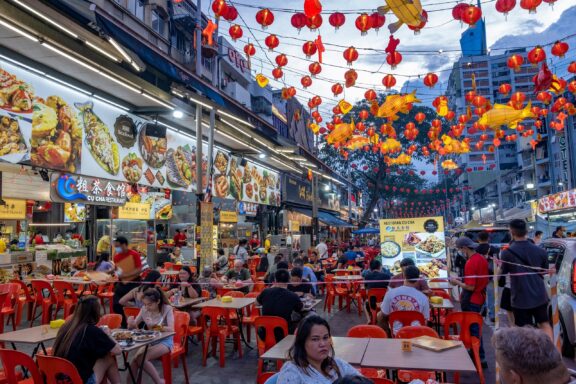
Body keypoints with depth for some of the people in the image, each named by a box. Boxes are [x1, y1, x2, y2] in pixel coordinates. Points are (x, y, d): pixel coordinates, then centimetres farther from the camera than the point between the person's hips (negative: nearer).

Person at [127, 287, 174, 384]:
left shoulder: (167, 309, -15)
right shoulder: (144, 309, -3)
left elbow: (171, 330, -22)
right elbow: (133, 326, 3)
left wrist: (155, 325, -35)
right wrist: (131, 323, -21)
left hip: (165, 341, -5)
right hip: (150, 340, 5)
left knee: (142, 358, -24)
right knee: (136, 358, -22)